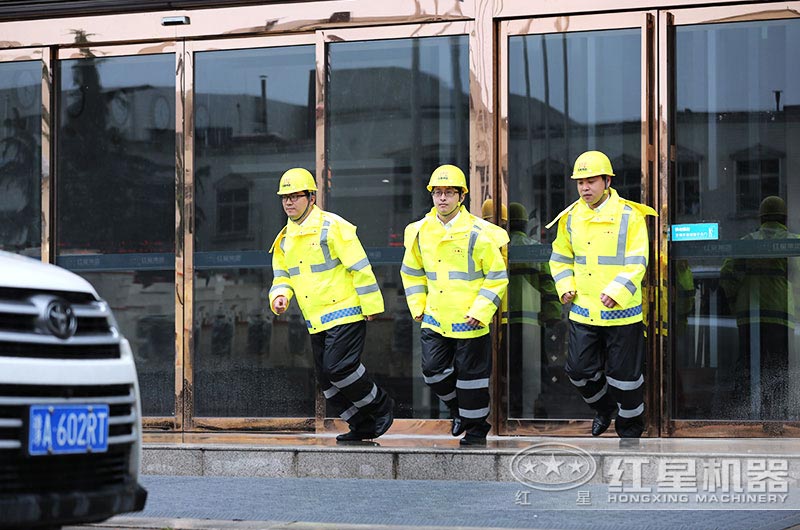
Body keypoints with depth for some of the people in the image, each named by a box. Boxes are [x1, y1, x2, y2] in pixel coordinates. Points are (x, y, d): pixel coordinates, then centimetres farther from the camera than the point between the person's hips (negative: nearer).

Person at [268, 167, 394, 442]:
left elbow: (360, 267, -13)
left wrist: (371, 305, -14)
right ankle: (362, 426, 19)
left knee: (338, 368, -17)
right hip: (315, 322, 8)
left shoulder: (332, 226, -11)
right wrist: (280, 295, -3)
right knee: (326, 378, 7)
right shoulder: (285, 238, 12)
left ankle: (380, 406, 4)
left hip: (345, 314, -8)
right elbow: (283, 275, 20)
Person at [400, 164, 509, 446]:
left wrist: (481, 310, -13)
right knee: (433, 370, 2)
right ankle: (459, 411, 28)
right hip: (434, 320, 5)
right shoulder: (420, 232, 4)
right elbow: (411, 272, 19)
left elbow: (498, 277, -7)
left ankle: (476, 430, 19)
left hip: (469, 321, -4)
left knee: (471, 376, 3)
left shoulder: (479, 233, -11)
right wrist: (417, 306, 11)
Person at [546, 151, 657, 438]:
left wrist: (616, 291, -25)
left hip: (621, 313, -5)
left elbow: (636, 263, -12)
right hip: (583, 312, 5)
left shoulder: (629, 216, -9)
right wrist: (565, 286, 1)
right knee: (579, 370, 8)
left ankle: (631, 428, 23)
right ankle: (604, 409, 36)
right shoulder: (571, 217, 6)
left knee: (624, 375, 3)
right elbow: (560, 257, 18)